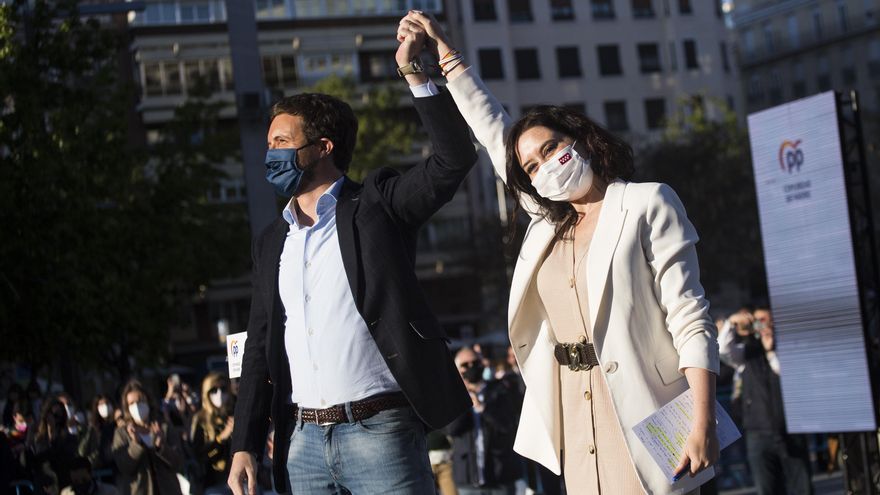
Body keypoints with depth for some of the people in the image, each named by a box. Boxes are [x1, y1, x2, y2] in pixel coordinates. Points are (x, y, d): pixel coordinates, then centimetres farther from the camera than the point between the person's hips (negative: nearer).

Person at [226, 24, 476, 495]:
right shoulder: (271, 242, 16)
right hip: (303, 441, 5)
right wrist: (244, 445, 9)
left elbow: (455, 159, -11)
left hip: (379, 432, -5)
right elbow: (260, 347, 17)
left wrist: (413, 72, -15)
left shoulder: (375, 204, 3)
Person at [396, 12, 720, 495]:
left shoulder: (647, 205, -2)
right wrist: (444, 52, 27)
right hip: (575, 421, 6)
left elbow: (689, 318, -8)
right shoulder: (548, 221, 15)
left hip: (639, 414, -6)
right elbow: (494, 133, 25)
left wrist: (702, 423, -16)